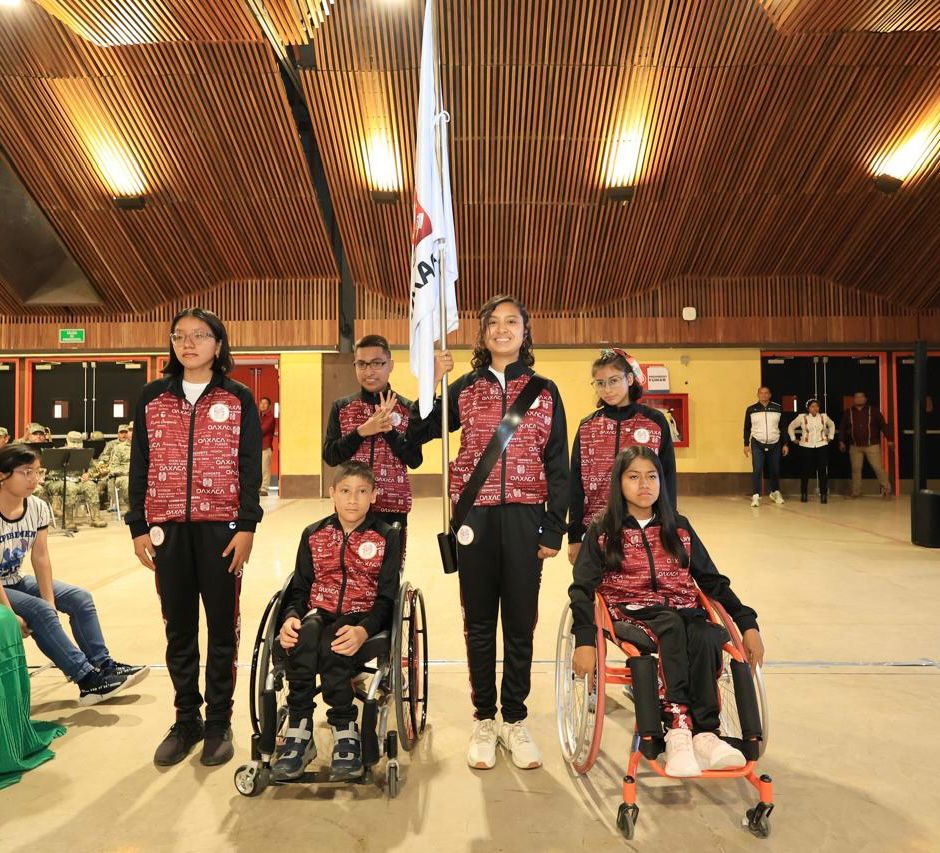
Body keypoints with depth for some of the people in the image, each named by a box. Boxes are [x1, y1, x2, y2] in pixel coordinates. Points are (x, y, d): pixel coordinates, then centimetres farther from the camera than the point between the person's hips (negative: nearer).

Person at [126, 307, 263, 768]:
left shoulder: (239, 399, 1)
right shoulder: (152, 398, 9)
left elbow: (251, 468, -2)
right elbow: (139, 466, 8)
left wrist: (247, 527, -9)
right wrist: (138, 527, 3)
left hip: (221, 528, -2)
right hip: (167, 529, 3)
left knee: (222, 627, 7)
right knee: (178, 628, 12)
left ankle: (218, 722, 22)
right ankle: (187, 719, 27)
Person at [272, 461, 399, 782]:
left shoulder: (387, 536, 1)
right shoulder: (313, 534, 11)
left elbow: (386, 597, -5)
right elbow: (299, 587, 8)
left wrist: (363, 630, -25)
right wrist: (291, 617, -15)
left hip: (363, 617, -2)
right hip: (319, 613, 3)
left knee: (332, 646, -35)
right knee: (303, 637, -33)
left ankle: (345, 733, -19)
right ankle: (298, 732, -24)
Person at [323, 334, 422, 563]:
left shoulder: (407, 408, 1)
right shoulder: (341, 407, 5)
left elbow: (415, 460, -5)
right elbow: (329, 456, -2)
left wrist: (388, 429, -16)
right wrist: (361, 431, -15)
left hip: (393, 507, -1)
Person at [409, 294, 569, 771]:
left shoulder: (544, 391, 5)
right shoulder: (465, 388, 6)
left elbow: (557, 464, 4)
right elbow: (417, 433, 4)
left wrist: (554, 529, -1)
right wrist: (430, 384, -7)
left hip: (525, 517, 0)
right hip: (476, 516, 1)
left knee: (520, 622, 9)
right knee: (479, 621, 10)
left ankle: (515, 721, 26)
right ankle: (484, 721, 26)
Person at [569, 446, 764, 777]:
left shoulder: (678, 528, 15)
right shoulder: (603, 533, 7)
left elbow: (712, 581, 16)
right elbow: (582, 589, -2)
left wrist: (748, 624, 3)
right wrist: (584, 640, -17)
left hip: (684, 614, 3)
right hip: (633, 614, -2)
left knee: (706, 637, -32)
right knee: (672, 626, -35)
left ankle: (703, 733, -31)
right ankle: (679, 728, -38)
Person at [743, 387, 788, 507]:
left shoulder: (778, 408, 2)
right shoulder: (751, 409, 0)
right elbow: (747, 428, 5)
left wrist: (785, 444, 5)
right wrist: (746, 444, 1)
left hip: (774, 444, 2)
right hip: (757, 444, -2)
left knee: (775, 470, 11)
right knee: (757, 470, -13)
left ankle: (775, 492, 34)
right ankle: (755, 496, -11)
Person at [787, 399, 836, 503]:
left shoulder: (824, 417, 3)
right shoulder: (802, 418, -3)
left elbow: (832, 425, 23)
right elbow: (791, 427, 9)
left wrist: (830, 437, 16)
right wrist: (793, 439, 5)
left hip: (822, 447, 1)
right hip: (806, 447, -1)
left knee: (823, 471, -5)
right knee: (805, 471, 2)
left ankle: (823, 494, 2)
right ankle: (804, 494, 15)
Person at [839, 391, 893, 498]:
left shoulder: (873, 411, 1)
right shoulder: (848, 413, 6)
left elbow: (883, 425, 1)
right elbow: (842, 428, 12)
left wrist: (889, 439, -3)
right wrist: (842, 441, 6)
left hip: (872, 446, -2)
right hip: (855, 446, 3)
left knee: (878, 468, -5)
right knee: (856, 469, 6)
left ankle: (887, 490, 5)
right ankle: (856, 492, 15)